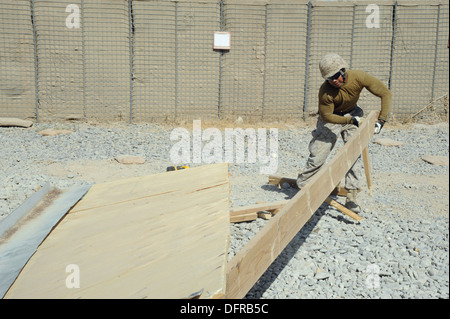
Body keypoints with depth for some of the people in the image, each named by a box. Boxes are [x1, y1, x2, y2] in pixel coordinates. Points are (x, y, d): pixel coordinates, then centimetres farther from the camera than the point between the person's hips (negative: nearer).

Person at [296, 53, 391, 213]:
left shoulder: (359, 77, -25)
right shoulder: (325, 91, -30)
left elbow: (385, 94, -18)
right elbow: (326, 116, -19)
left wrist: (381, 120, -25)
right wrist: (350, 120, -28)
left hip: (353, 115, 3)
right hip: (331, 119, -2)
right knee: (317, 156, -4)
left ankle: (351, 197, -1)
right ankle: (302, 188, 13)